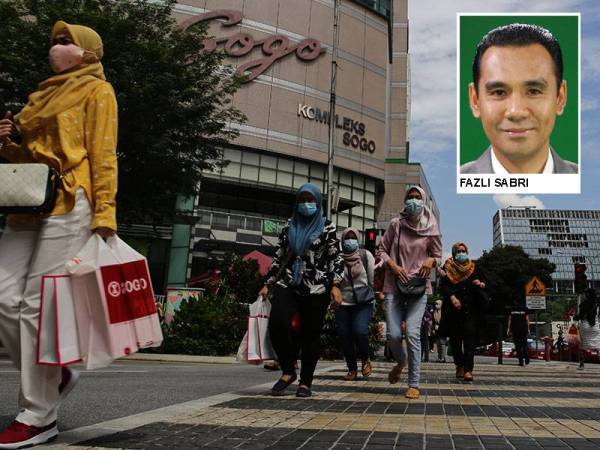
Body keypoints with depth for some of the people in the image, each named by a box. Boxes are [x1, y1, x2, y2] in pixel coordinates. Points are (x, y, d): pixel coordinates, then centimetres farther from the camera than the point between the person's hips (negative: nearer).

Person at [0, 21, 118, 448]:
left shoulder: (96, 90, 5)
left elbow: (103, 155, -6)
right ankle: (52, 375, 18)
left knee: (40, 304, -10)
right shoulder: (45, 94, 26)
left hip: (68, 204, -7)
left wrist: (104, 213, -16)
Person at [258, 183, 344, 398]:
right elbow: (279, 257, 16)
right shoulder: (289, 226, 14)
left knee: (311, 334, 2)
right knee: (277, 323, -19)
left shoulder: (327, 227, 5)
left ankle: (305, 382, 15)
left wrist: (335, 285, -11)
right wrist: (268, 284, 12)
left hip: (317, 288, -2)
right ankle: (288, 371, 0)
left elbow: (336, 258, 0)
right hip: (288, 284, 2)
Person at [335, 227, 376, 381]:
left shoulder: (366, 255, 1)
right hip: (343, 303, 2)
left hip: (363, 303, -2)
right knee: (345, 336, 3)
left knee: (360, 330, -22)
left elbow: (373, 279, 5)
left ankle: (365, 359, 7)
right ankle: (352, 369, 24)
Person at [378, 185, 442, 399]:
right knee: (394, 335, -5)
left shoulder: (431, 227, 2)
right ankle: (401, 362, 30)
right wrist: (393, 265, -9)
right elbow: (382, 250, 8)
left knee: (413, 333, -11)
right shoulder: (395, 224, 1)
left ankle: (414, 384, 1)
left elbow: (437, 254, 13)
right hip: (394, 285, 1)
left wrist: (431, 260, -9)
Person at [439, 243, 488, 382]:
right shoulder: (448, 267, 7)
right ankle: (460, 365, 21)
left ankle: (468, 370, -14)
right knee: (455, 338, 4)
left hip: (471, 308, 1)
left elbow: (482, 281, 19)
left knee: (470, 337, -11)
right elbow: (443, 285, -4)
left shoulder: (473, 267, 14)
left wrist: (481, 285, -6)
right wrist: (452, 297, -21)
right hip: (453, 309, 0)